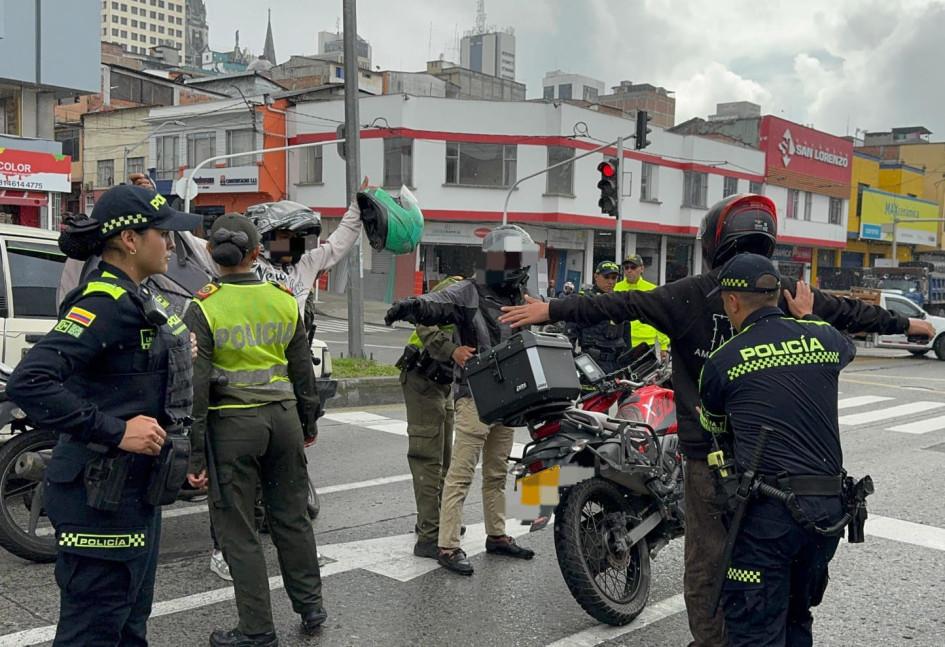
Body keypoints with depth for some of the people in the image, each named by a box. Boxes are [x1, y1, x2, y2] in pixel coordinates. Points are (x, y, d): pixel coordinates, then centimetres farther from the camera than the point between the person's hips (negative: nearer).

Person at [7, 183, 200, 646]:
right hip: (103, 501, -10)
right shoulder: (105, 303, -19)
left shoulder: (139, 299, 12)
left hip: (137, 493, 10)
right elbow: (28, 382, -30)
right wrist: (116, 432, -28)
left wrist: (177, 453, 18)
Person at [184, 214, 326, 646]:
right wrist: (309, 421, 21)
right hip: (283, 416, 4)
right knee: (291, 516, 18)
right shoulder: (284, 301, 2)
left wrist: (195, 454, -8)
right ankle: (310, 606, 31)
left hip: (232, 422, -4)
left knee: (237, 529, 7)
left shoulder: (204, 309, -10)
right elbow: (303, 368, 9)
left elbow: (196, 386, -12)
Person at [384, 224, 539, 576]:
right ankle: (448, 546, 0)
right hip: (475, 397, -7)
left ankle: (497, 535, 31)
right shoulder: (469, 293, -9)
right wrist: (410, 306, -47)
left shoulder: (523, 299, 14)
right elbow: (434, 304, -27)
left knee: (497, 473, 18)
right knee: (461, 474, -5)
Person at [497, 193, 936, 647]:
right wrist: (907, 324, 32)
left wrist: (551, 310, -6)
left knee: (706, 562, 6)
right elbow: (848, 312, 15)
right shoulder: (787, 292, 2)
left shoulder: (689, 295, -8)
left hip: (708, 454, -4)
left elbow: (621, 305, -10)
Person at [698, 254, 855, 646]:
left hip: (767, 511, -5)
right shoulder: (823, 338, 5)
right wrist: (808, 317, 43)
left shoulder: (722, 362, -3)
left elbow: (715, 428, 16)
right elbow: (849, 349, 32)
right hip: (829, 508, 5)